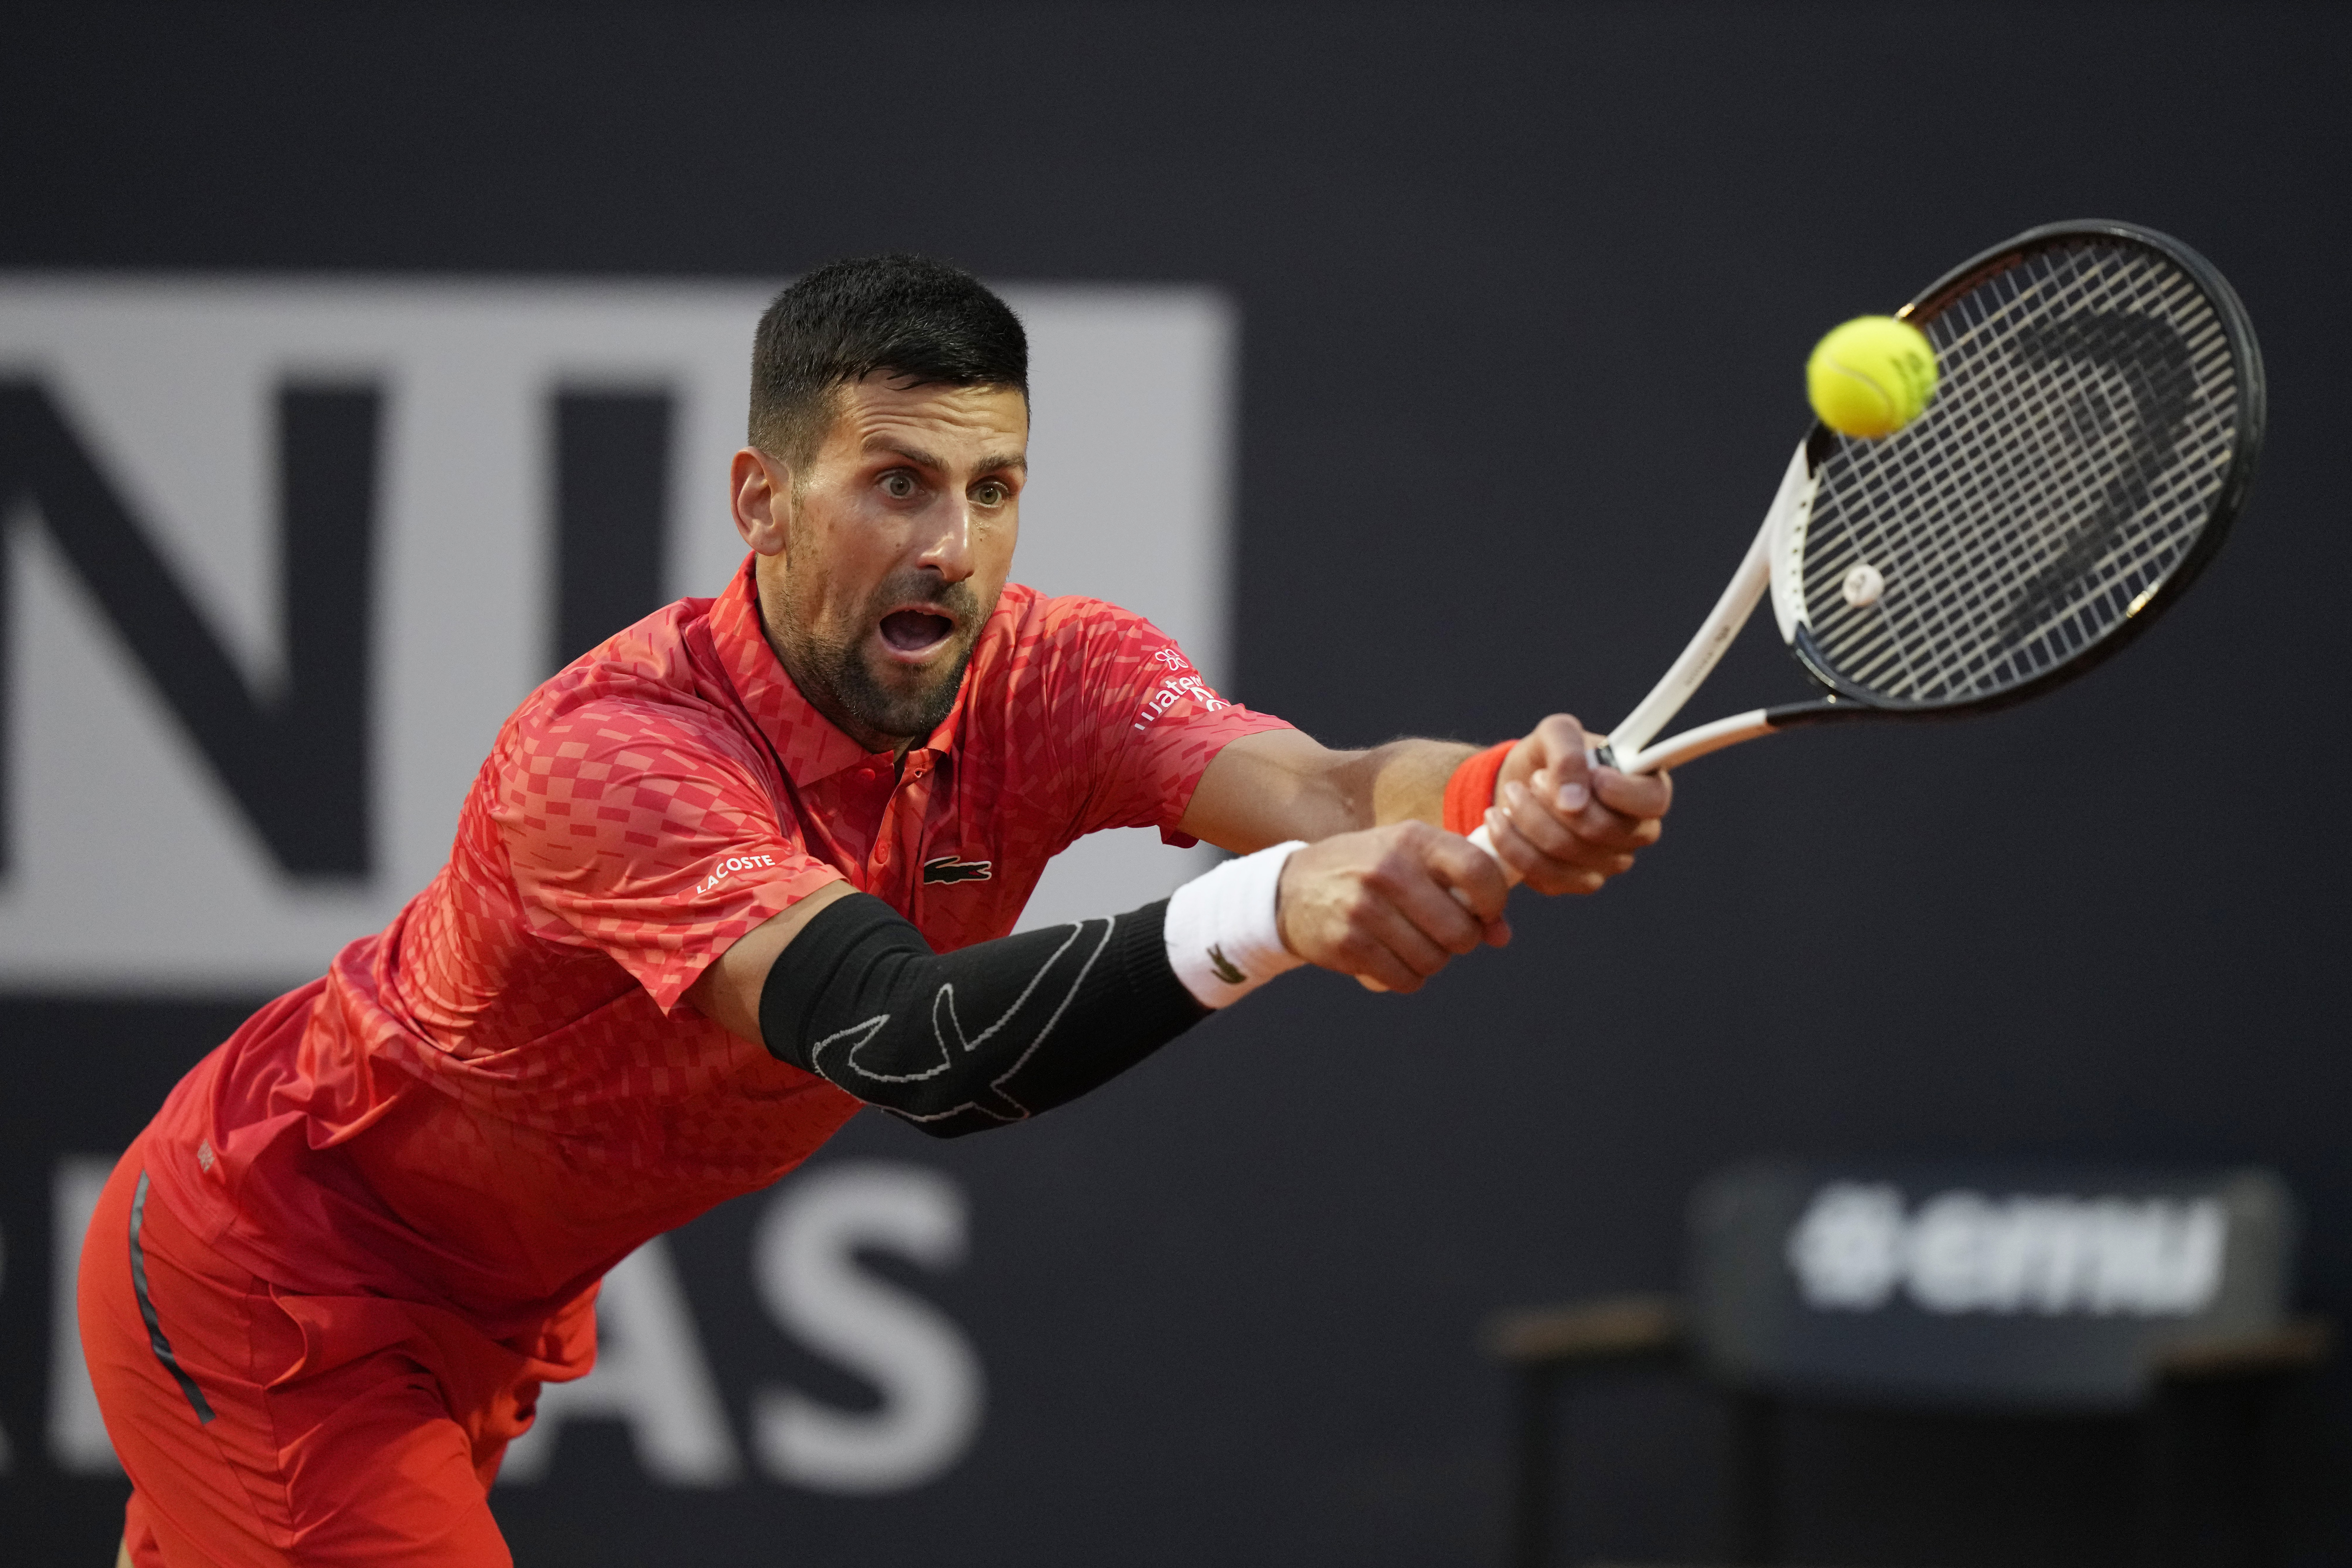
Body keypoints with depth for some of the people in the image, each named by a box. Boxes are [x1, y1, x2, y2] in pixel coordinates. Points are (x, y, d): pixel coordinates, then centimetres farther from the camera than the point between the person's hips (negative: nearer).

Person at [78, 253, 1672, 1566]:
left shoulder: (1045, 677, -17)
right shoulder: (613, 753, -37)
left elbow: (1322, 787, -36)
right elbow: (914, 1045, -52)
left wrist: (1504, 799, -60)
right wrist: (1271, 906, -66)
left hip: (489, 1312, 7)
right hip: (257, 1282, -7)